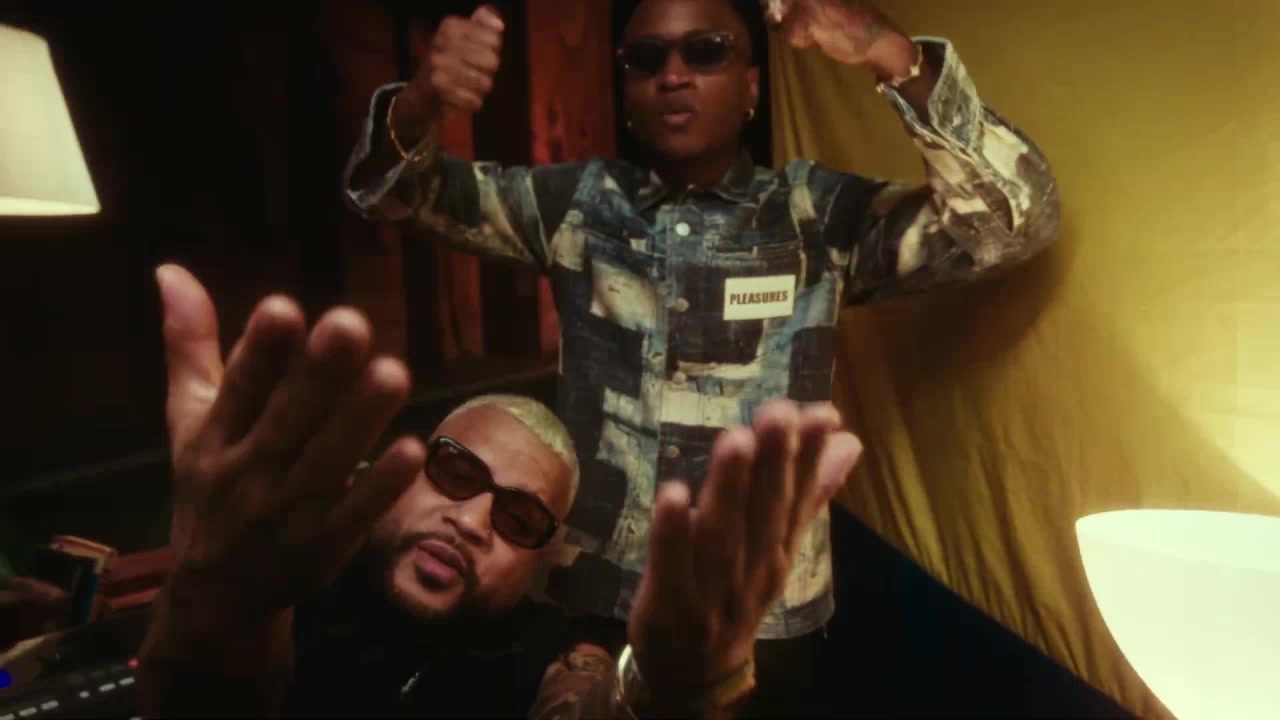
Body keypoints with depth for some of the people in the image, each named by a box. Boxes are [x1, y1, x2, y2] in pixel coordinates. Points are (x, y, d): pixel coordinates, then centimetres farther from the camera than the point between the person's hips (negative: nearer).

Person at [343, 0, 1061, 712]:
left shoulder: (819, 215, -7)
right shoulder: (578, 203, 0)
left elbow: (1017, 222, -16)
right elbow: (395, 189, -1)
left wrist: (898, 60, -30)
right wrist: (421, 106, -25)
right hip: (592, 603, 2)